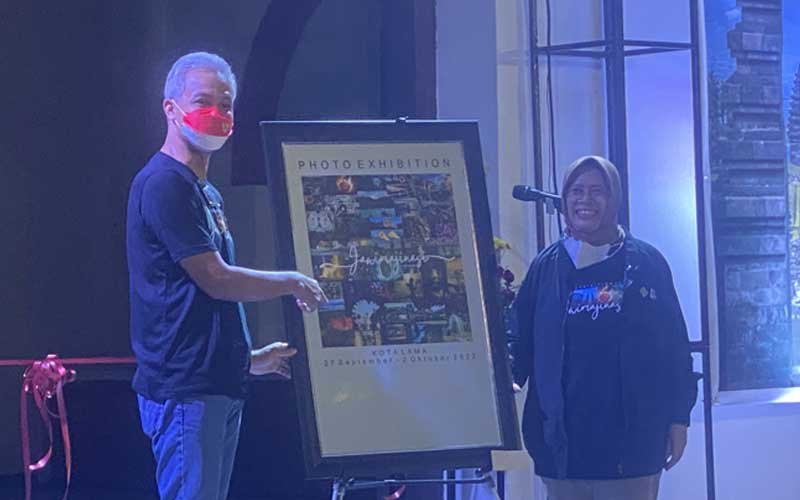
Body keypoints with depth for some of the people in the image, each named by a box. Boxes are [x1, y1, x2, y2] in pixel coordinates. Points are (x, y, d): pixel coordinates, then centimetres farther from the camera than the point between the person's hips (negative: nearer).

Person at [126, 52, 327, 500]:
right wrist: (292, 283, -3)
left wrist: (247, 358, 26)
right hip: (185, 388, -10)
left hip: (219, 384, 10)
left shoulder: (206, 191, 20)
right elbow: (216, 279, -16)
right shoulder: (165, 184, -12)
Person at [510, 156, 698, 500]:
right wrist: (510, 378, -13)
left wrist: (678, 418, 0)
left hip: (630, 437, -2)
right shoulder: (547, 267, 8)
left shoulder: (645, 263, 2)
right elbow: (521, 337, 8)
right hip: (564, 439, 2)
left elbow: (674, 345, 3)